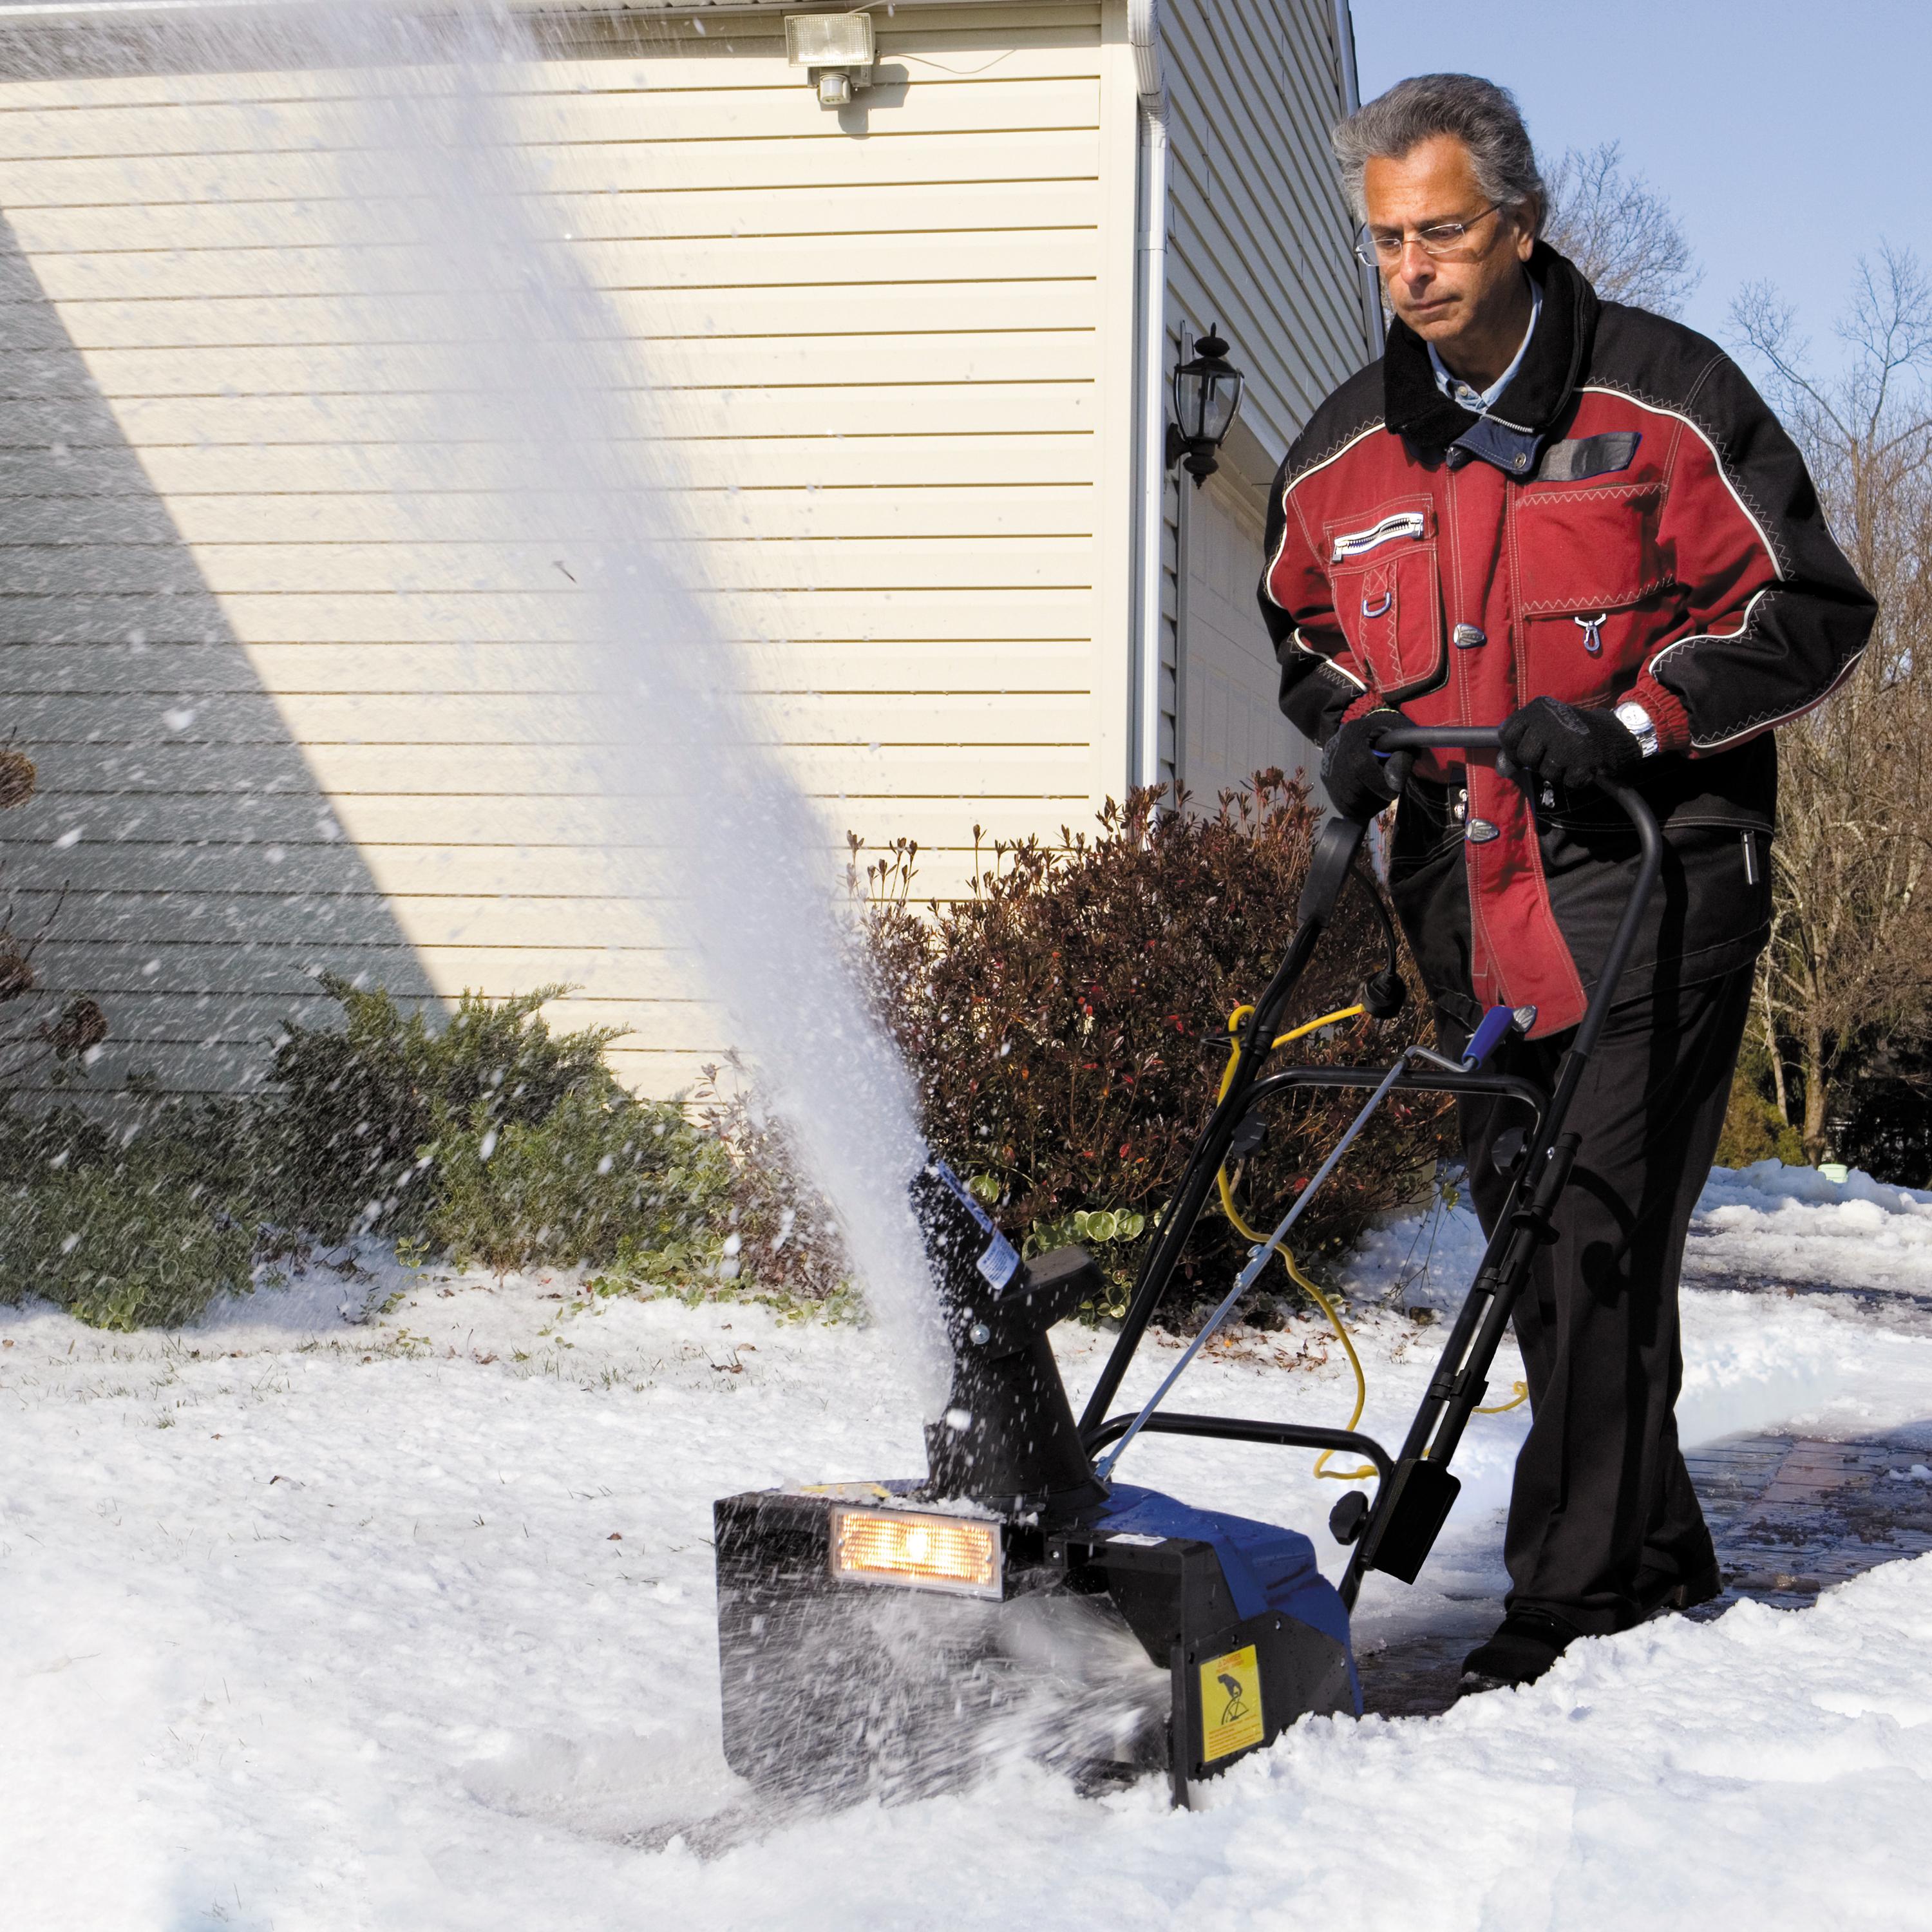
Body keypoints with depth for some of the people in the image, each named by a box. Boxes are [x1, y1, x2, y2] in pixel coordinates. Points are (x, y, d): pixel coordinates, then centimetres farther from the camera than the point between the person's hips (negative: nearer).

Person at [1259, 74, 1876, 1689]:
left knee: (1601, 1220, -13)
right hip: (1468, 884, 6)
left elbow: (1811, 614, -2)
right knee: (1526, 1219, 9)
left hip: (1650, 867, -5)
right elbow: (1303, 628, 25)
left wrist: (1630, 718, -14)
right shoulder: (1343, 459, 9)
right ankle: (1657, 1549, 25)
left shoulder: (1663, 398, -4)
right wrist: (1350, 721, 3)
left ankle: (1575, 1586, -6)